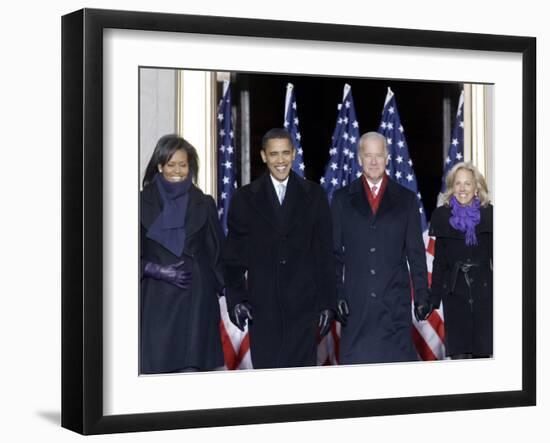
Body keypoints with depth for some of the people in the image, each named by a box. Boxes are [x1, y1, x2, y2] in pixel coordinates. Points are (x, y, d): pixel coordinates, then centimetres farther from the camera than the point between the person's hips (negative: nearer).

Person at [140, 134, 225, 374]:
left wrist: (215, 286, 1)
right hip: (157, 300, -1)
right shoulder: (143, 203, 5)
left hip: (196, 301, 1)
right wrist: (157, 270, -9)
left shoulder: (204, 204, 9)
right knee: (155, 367, -7)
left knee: (191, 367, -6)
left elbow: (217, 254, 12)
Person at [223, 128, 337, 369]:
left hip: (304, 304, 0)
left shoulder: (314, 195, 8)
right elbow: (233, 255, 7)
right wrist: (236, 300, -2)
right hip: (263, 306, 0)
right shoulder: (245, 198, 8)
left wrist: (328, 302, 2)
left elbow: (325, 252, 7)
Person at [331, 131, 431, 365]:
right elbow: (334, 251, 7)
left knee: (398, 361, -4)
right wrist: (335, 295, -1)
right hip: (355, 300, 0)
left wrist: (422, 296, 4)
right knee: (356, 362, -2)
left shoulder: (406, 199, 10)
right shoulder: (342, 198, 9)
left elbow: (416, 252, 9)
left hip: (396, 301, 0)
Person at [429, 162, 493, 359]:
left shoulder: (489, 215, 3)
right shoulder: (442, 216, 4)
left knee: (483, 351, 0)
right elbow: (439, 259, 7)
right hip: (454, 292, 0)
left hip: (484, 290, 0)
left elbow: (495, 256, 5)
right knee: (458, 352, -2)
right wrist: (434, 297, 4)